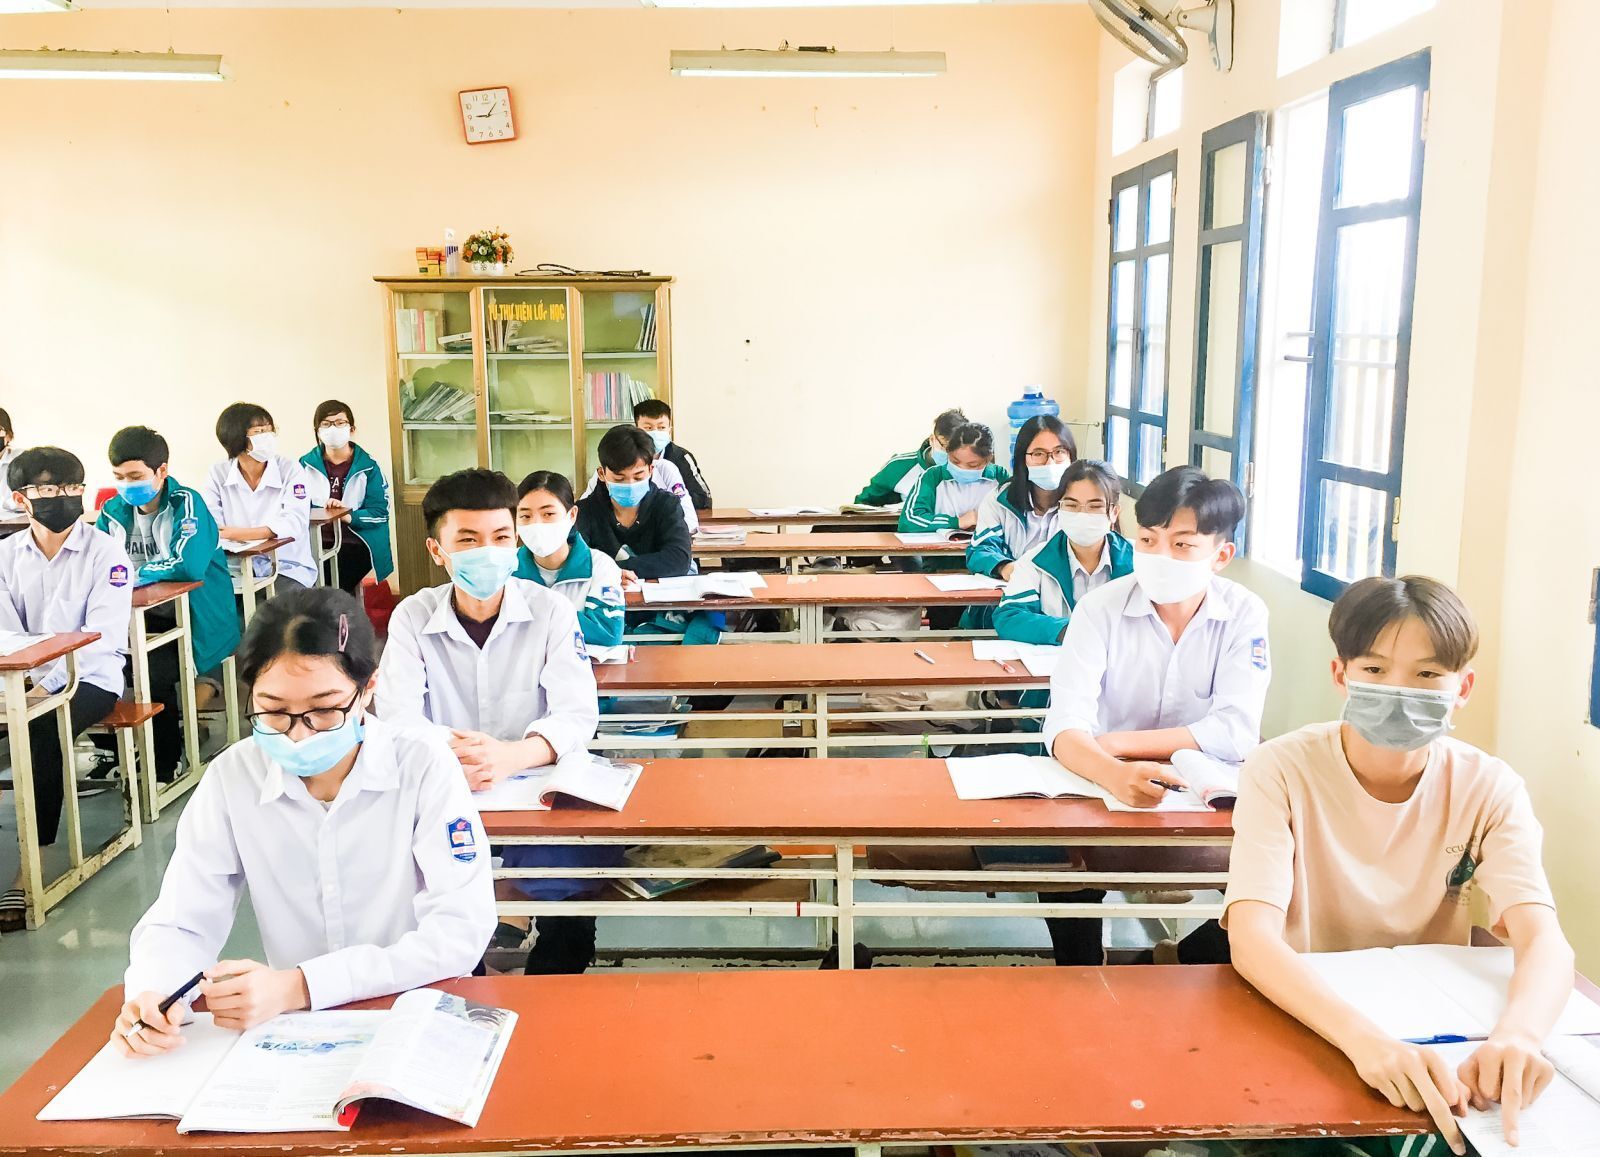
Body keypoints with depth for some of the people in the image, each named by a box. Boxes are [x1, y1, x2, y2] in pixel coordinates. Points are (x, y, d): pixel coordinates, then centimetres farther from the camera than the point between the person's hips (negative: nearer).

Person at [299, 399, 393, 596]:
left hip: (355, 544, -2)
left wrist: (348, 516, -20)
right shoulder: (306, 464, 11)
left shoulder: (367, 467, 4)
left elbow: (380, 512, -4)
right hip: (315, 541, 2)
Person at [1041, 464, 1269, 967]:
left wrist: (1115, 743, -21)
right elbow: (1065, 727, -25)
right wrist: (1114, 773, -47)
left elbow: (1237, 732, -19)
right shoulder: (1100, 609, -13)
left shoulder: (1245, 615, -9)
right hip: (1106, 790, -1)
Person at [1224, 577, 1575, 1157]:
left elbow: (1544, 941, -18)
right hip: (1298, 1025, -3)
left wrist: (1516, 1034, -40)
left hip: (1436, 1030, 4)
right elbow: (1252, 939, -26)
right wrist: (1366, 1039, -42)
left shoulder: (1489, 788, -6)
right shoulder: (1281, 772, -15)